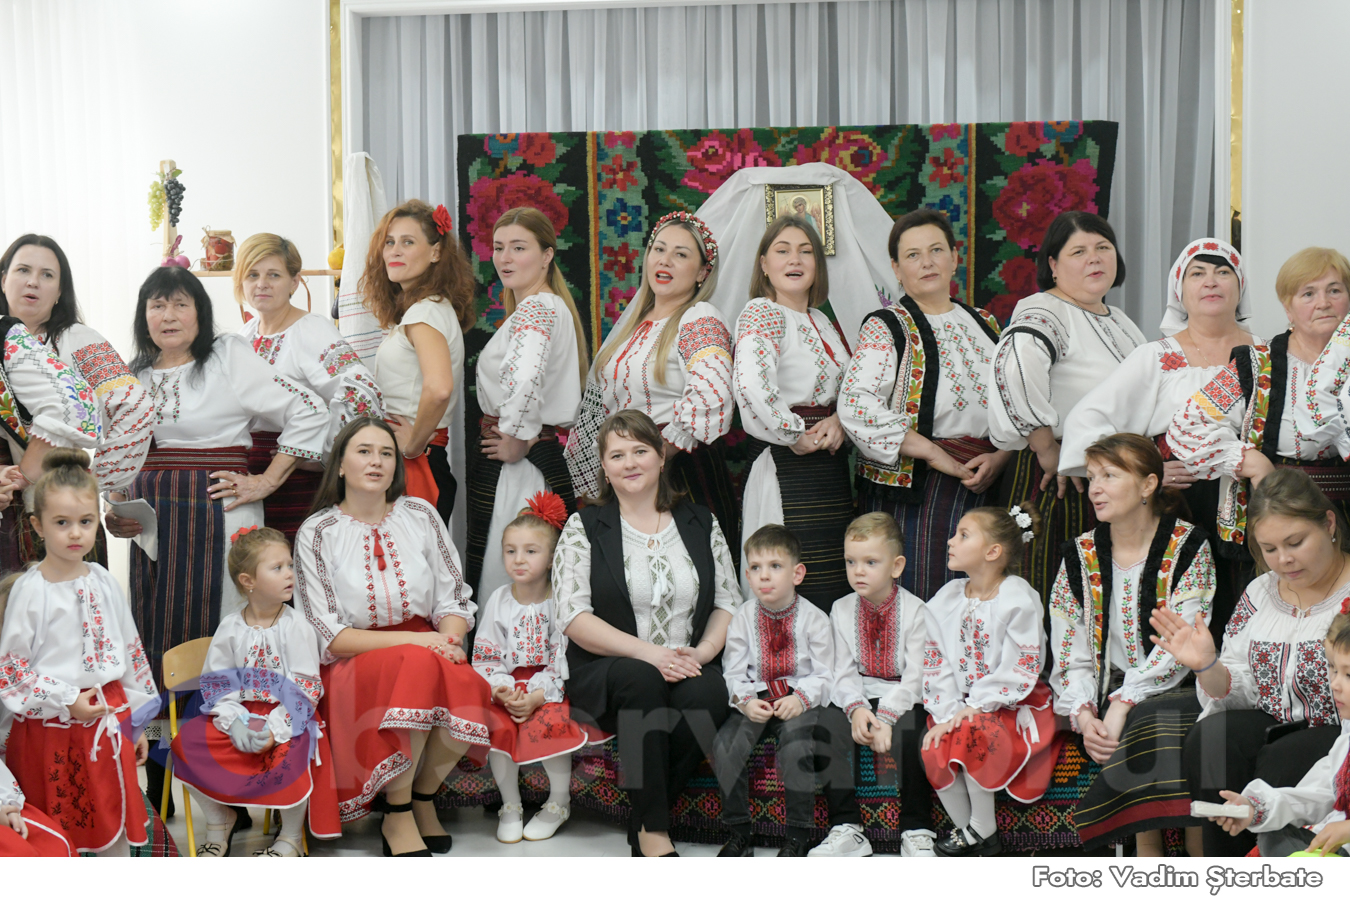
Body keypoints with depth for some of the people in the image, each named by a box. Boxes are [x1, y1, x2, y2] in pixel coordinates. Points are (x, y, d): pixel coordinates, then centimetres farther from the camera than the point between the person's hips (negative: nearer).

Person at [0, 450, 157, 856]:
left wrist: (136, 719, 13)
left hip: (108, 717, 5)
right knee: (57, 831, 6)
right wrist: (66, 701, -16)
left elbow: (130, 652, 11)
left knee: (116, 821, 13)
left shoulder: (103, 582, 4)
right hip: (51, 726, -4)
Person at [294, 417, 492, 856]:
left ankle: (423, 798, -4)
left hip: (428, 651, 3)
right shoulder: (317, 533, 0)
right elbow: (330, 635, -6)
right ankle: (397, 817, -20)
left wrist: (449, 642, -15)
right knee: (415, 665, -36)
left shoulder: (421, 515, 9)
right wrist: (411, 640, -18)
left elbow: (454, 598, 9)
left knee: (463, 684, -32)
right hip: (354, 668, -3)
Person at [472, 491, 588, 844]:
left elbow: (564, 660, -9)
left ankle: (559, 802, -4)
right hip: (507, 688, 3)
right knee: (496, 725, -24)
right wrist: (501, 691, -14)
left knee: (548, 722, -30)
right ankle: (510, 807, -4)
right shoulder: (498, 600, 4)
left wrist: (537, 696, -21)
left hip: (549, 688, -3)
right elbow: (485, 656, 3)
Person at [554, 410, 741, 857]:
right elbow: (573, 617, -4)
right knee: (639, 679, -36)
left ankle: (645, 823, -16)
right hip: (605, 677, -2)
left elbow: (728, 602, 13)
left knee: (708, 693, -32)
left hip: (689, 668, 2)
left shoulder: (701, 524, 15)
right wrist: (647, 653, -16)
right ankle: (654, 831, -28)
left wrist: (703, 651, -9)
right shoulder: (584, 528, 6)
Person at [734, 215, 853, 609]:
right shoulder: (761, 313, -9)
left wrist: (838, 421, 1)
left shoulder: (822, 322, 17)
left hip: (829, 468, 8)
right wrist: (795, 436, -16)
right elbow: (750, 386, -27)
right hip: (784, 469, -8)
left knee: (836, 593, 8)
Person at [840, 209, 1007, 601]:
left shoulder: (984, 325, 16)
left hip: (983, 488, 5)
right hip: (913, 492, -5)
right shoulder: (886, 328, -1)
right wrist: (934, 454, -16)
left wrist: (1000, 457, -3)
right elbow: (856, 405, -16)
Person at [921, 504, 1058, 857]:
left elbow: (1020, 667, -15)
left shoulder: (1018, 598, -10)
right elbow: (935, 663, 3)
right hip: (961, 704, 5)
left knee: (973, 733, -32)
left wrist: (976, 705, -19)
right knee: (933, 746, -22)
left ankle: (983, 832, -13)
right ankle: (966, 829, -5)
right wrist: (947, 712, -12)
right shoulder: (947, 600, 6)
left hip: (1010, 704, -5)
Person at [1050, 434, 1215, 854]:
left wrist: (1123, 704, -23)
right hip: (1109, 700, 2)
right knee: (1146, 727, -32)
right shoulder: (1080, 555, 8)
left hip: (1177, 691, -2)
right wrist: (1083, 715, -13)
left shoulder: (1189, 545, -1)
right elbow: (1071, 655, 6)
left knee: (1153, 721, -35)